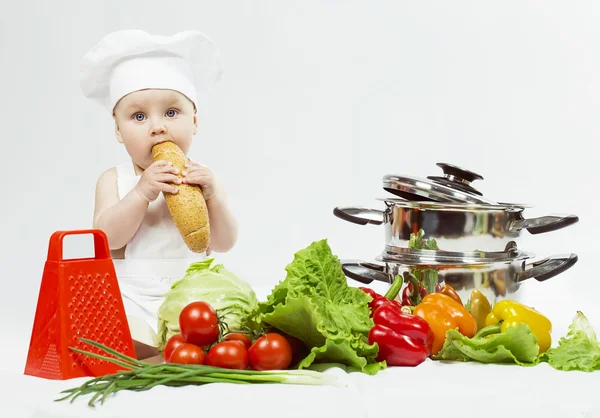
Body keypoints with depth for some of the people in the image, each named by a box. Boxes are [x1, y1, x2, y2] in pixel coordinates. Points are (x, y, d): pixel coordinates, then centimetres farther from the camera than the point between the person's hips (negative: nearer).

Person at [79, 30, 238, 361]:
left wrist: (212, 196, -20)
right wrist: (142, 193, -25)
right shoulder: (115, 180, 3)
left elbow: (224, 244, -2)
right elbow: (108, 237, -12)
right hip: (131, 306, -1)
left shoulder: (201, 178, 5)